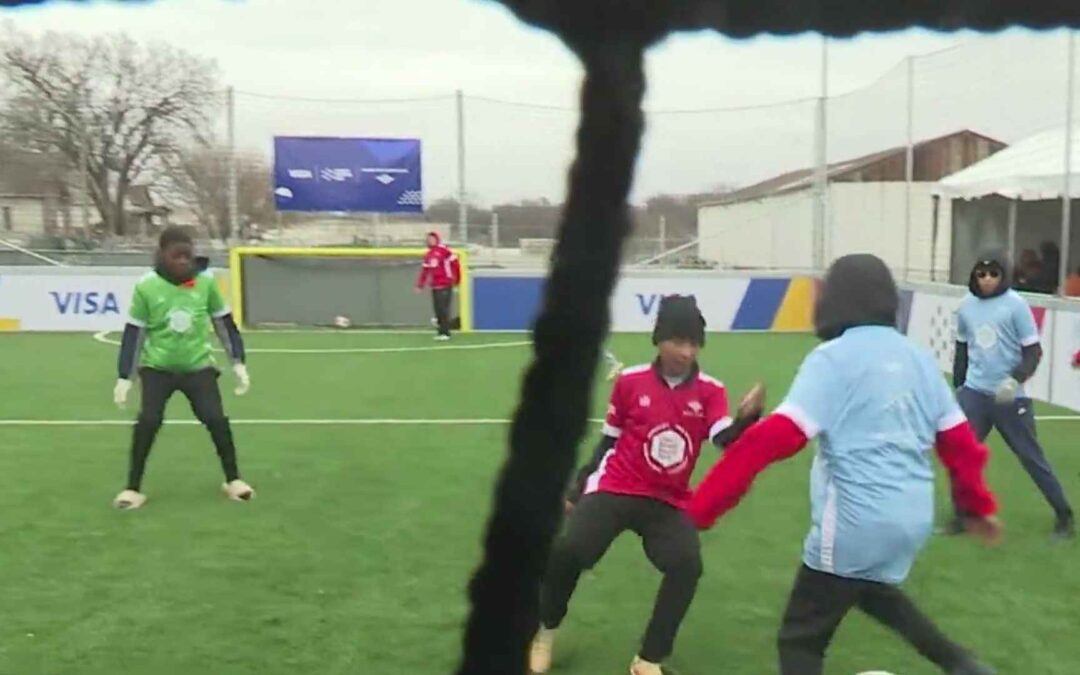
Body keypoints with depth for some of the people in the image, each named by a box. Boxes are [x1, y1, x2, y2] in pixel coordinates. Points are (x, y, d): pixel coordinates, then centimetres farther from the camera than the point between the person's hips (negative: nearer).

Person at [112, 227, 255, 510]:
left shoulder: (206, 283, -7)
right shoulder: (146, 288, -11)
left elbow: (225, 323, 3)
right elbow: (133, 333, -5)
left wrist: (238, 363, 0)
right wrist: (124, 377, -6)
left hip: (198, 365, 1)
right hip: (157, 367, -1)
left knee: (216, 418, -9)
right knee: (148, 420, -14)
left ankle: (233, 480, 11)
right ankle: (133, 488, 1)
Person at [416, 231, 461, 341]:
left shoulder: (444, 250, -6)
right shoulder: (428, 255, 16)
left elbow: (455, 263, -5)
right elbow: (425, 270, 20)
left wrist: (456, 279, -1)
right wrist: (420, 285, 17)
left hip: (445, 285, -6)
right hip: (435, 286, 6)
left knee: (443, 309, -9)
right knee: (438, 309, 4)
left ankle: (445, 332, -6)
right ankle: (441, 331, 11)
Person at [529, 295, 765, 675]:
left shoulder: (711, 391, -4)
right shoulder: (631, 382, -5)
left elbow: (727, 441, -20)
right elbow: (608, 441, 6)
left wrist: (748, 416, -41)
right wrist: (577, 489, 9)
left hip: (668, 502, 2)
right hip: (614, 490, -1)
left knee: (687, 566, -20)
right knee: (568, 551, -19)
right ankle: (546, 630, 12)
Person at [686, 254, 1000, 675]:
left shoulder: (833, 357, -11)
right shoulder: (919, 358, 8)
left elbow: (774, 438, -20)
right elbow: (959, 441, 14)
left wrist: (700, 508, -19)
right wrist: (979, 505, 31)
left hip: (857, 523, -7)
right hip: (914, 518, 7)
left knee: (800, 639, 8)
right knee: (869, 587, 37)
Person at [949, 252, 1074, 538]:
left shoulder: (1015, 304, -9)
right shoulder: (966, 306, 4)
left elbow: (1034, 351, -9)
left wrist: (1016, 379, -24)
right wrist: (958, 385, 16)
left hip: (1009, 396, -4)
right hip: (973, 393, 4)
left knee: (1031, 455, 4)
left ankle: (1064, 514, 21)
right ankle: (962, 515, 15)